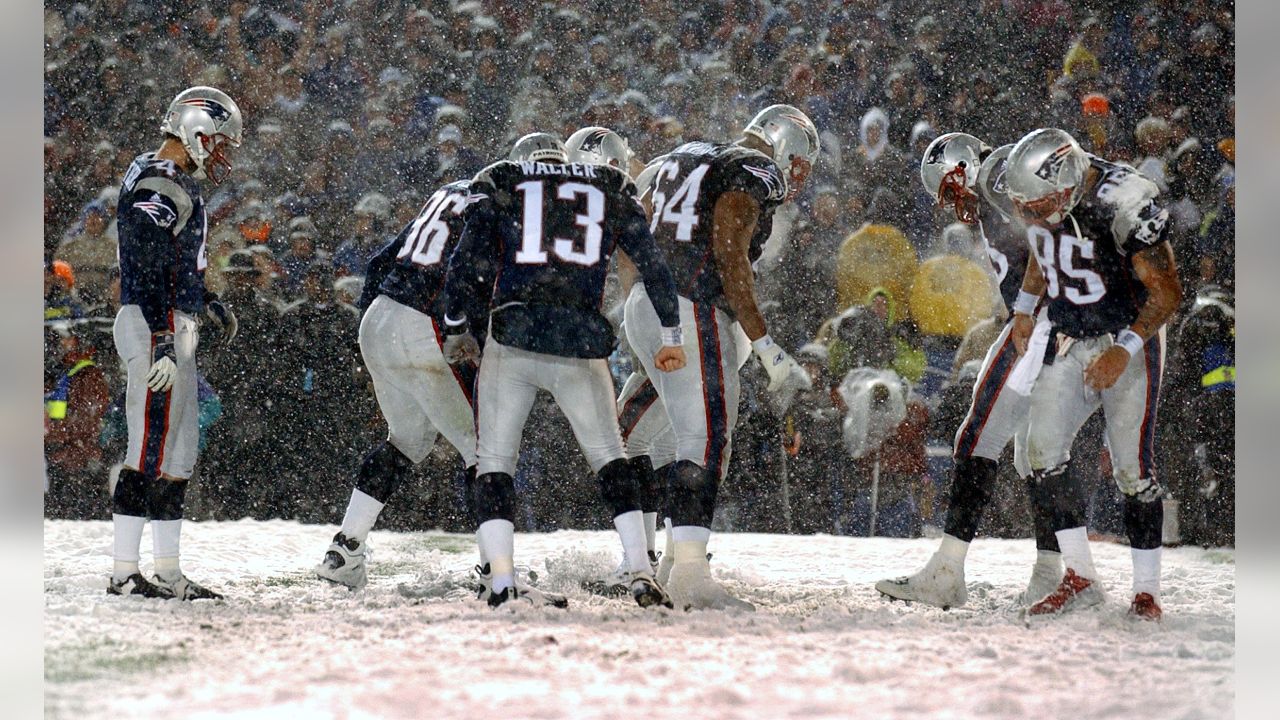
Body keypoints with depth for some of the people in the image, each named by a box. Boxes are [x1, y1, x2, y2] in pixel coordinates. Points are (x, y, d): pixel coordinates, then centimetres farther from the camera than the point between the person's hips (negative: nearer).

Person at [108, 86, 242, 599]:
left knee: (178, 450, 12)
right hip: (155, 328, -11)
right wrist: (162, 341, -27)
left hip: (172, 329, 11)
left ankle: (168, 572, 15)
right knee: (151, 451, -11)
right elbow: (150, 272, -22)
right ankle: (124, 573, -12)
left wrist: (206, 302, 32)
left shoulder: (176, 186, 19)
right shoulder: (157, 189, -14)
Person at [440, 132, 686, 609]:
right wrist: (672, 336, 24)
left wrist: (456, 329, 16)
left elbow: (467, 265, 4)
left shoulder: (498, 183, 14)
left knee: (493, 460, 8)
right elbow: (653, 266, 15)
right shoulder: (611, 189, 19)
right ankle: (641, 575, 3)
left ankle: (501, 583, -6)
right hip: (581, 344, 1)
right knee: (609, 457, 15)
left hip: (512, 340, -1)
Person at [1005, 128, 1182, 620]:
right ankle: (1079, 579, 6)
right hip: (1071, 343, 6)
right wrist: (1024, 309, 9)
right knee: (1044, 451, -5)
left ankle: (1146, 592, 4)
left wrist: (1123, 351, -25)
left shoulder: (1124, 205, -27)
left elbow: (1166, 293, -20)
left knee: (1132, 467, -7)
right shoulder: (1039, 195, -8)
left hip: (1130, 343, -6)